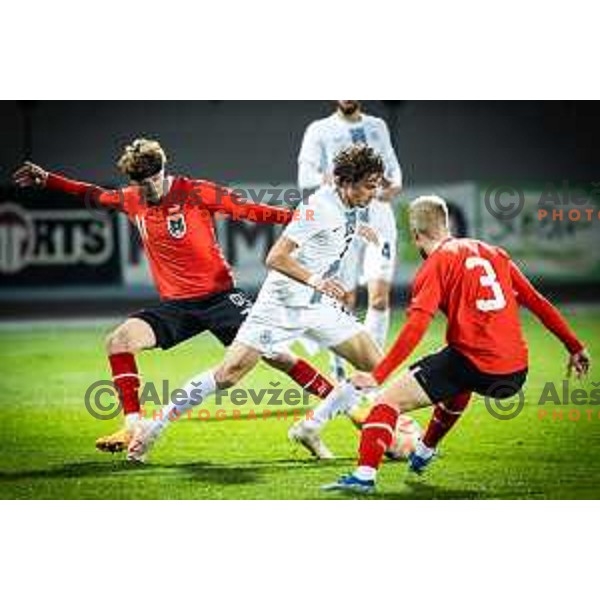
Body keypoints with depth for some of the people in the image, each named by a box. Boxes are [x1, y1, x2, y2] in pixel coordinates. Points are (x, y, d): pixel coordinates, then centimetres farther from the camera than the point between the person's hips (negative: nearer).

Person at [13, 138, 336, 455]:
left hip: (219, 295, -4)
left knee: (272, 352, -14)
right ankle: (133, 427, -11)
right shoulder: (132, 200, 4)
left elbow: (248, 210, -13)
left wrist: (297, 216, -23)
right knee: (118, 340, -15)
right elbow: (94, 195, 22)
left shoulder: (195, 192, -11)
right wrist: (46, 179, 23)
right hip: (174, 304, 4)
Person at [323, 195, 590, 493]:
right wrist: (575, 347, 26)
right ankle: (425, 451, 52)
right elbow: (537, 302, 19)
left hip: (473, 364, -7)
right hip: (515, 374, 7)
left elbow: (415, 328, -14)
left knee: (388, 401, -4)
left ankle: (365, 474, -23)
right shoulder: (493, 253, 18)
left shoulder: (436, 264, 0)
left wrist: (377, 376, -17)